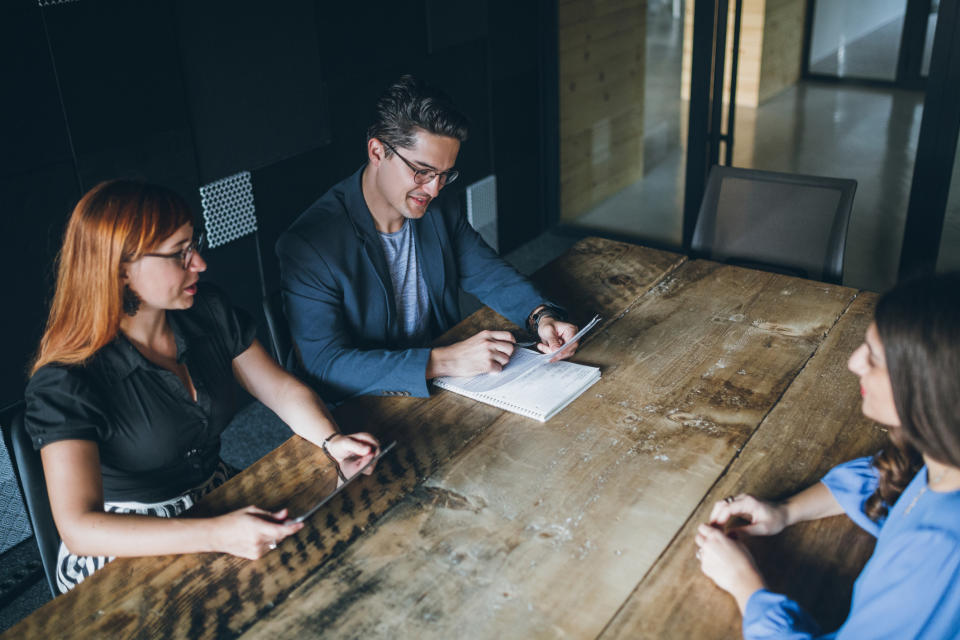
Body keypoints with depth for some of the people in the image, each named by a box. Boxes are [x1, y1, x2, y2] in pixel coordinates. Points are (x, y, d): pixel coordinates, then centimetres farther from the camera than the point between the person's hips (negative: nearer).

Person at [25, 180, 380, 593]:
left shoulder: (208, 313, -4)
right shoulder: (65, 384, -22)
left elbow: (283, 390, 4)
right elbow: (78, 528, -30)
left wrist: (332, 441, -18)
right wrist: (216, 535, -40)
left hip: (219, 505, 6)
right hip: (126, 552, -6)